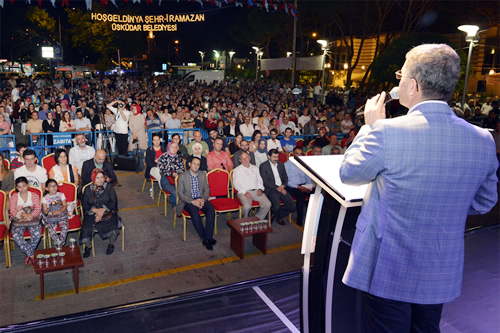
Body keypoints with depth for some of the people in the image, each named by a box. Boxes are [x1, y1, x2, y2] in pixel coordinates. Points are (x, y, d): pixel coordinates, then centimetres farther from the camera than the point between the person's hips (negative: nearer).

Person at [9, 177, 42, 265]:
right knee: (16, 236, -29)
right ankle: (32, 255, -18)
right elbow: (12, 211, -2)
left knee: (37, 234, -29)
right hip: (18, 220, 1)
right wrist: (23, 214, -19)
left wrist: (30, 216, -20)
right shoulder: (13, 197, 8)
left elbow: (38, 209, -1)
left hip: (33, 219, 0)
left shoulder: (34, 196, 8)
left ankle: (28, 254, -7)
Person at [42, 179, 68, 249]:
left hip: (62, 216, 1)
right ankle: (57, 245, -18)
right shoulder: (45, 198, 9)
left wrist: (60, 211, -15)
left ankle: (60, 243, -19)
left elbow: (65, 206, 5)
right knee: (51, 230, -28)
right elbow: (45, 211, 4)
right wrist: (51, 213, -17)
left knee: (65, 227, -28)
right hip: (50, 218, 0)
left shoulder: (61, 195, 12)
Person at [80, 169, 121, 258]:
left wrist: (103, 210, -17)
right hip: (92, 213, 1)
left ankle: (111, 244, 2)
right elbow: (84, 205, 1)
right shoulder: (88, 189, 8)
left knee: (113, 226, -28)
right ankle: (88, 246, 1)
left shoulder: (109, 187, 4)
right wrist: (96, 210, -17)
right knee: (87, 228, -26)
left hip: (108, 213, -1)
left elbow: (113, 202, -2)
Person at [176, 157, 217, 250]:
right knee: (195, 213, -34)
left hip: (201, 199, 3)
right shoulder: (182, 176, -1)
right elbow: (180, 193, -5)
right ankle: (204, 237, -20)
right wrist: (192, 201, -17)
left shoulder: (203, 175, 12)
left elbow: (207, 189, 13)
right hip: (188, 200, -3)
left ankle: (208, 237, -26)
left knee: (211, 210, -27)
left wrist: (203, 199, -9)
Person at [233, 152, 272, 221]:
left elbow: (259, 180, 18)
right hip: (244, 193, -4)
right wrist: (245, 192, -14)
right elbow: (236, 183, -1)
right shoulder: (237, 170, 10)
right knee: (247, 206, -34)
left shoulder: (255, 168, 24)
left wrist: (260, 189, -2)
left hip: (256, 191, 4)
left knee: (267, 204, -20)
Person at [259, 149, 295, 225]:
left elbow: (286, 178, 17)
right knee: (276, 206, -31)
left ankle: (278, 215, 14)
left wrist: (283, 186, -5)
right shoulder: (263, 166, -1)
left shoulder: (281, 164, 17)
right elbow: (265, 182, -8)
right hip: (271, 190, -5)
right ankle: (277, 216, 7)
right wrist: (277, 188, -16)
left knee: (292, 206, -14)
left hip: (282, 189, 5)